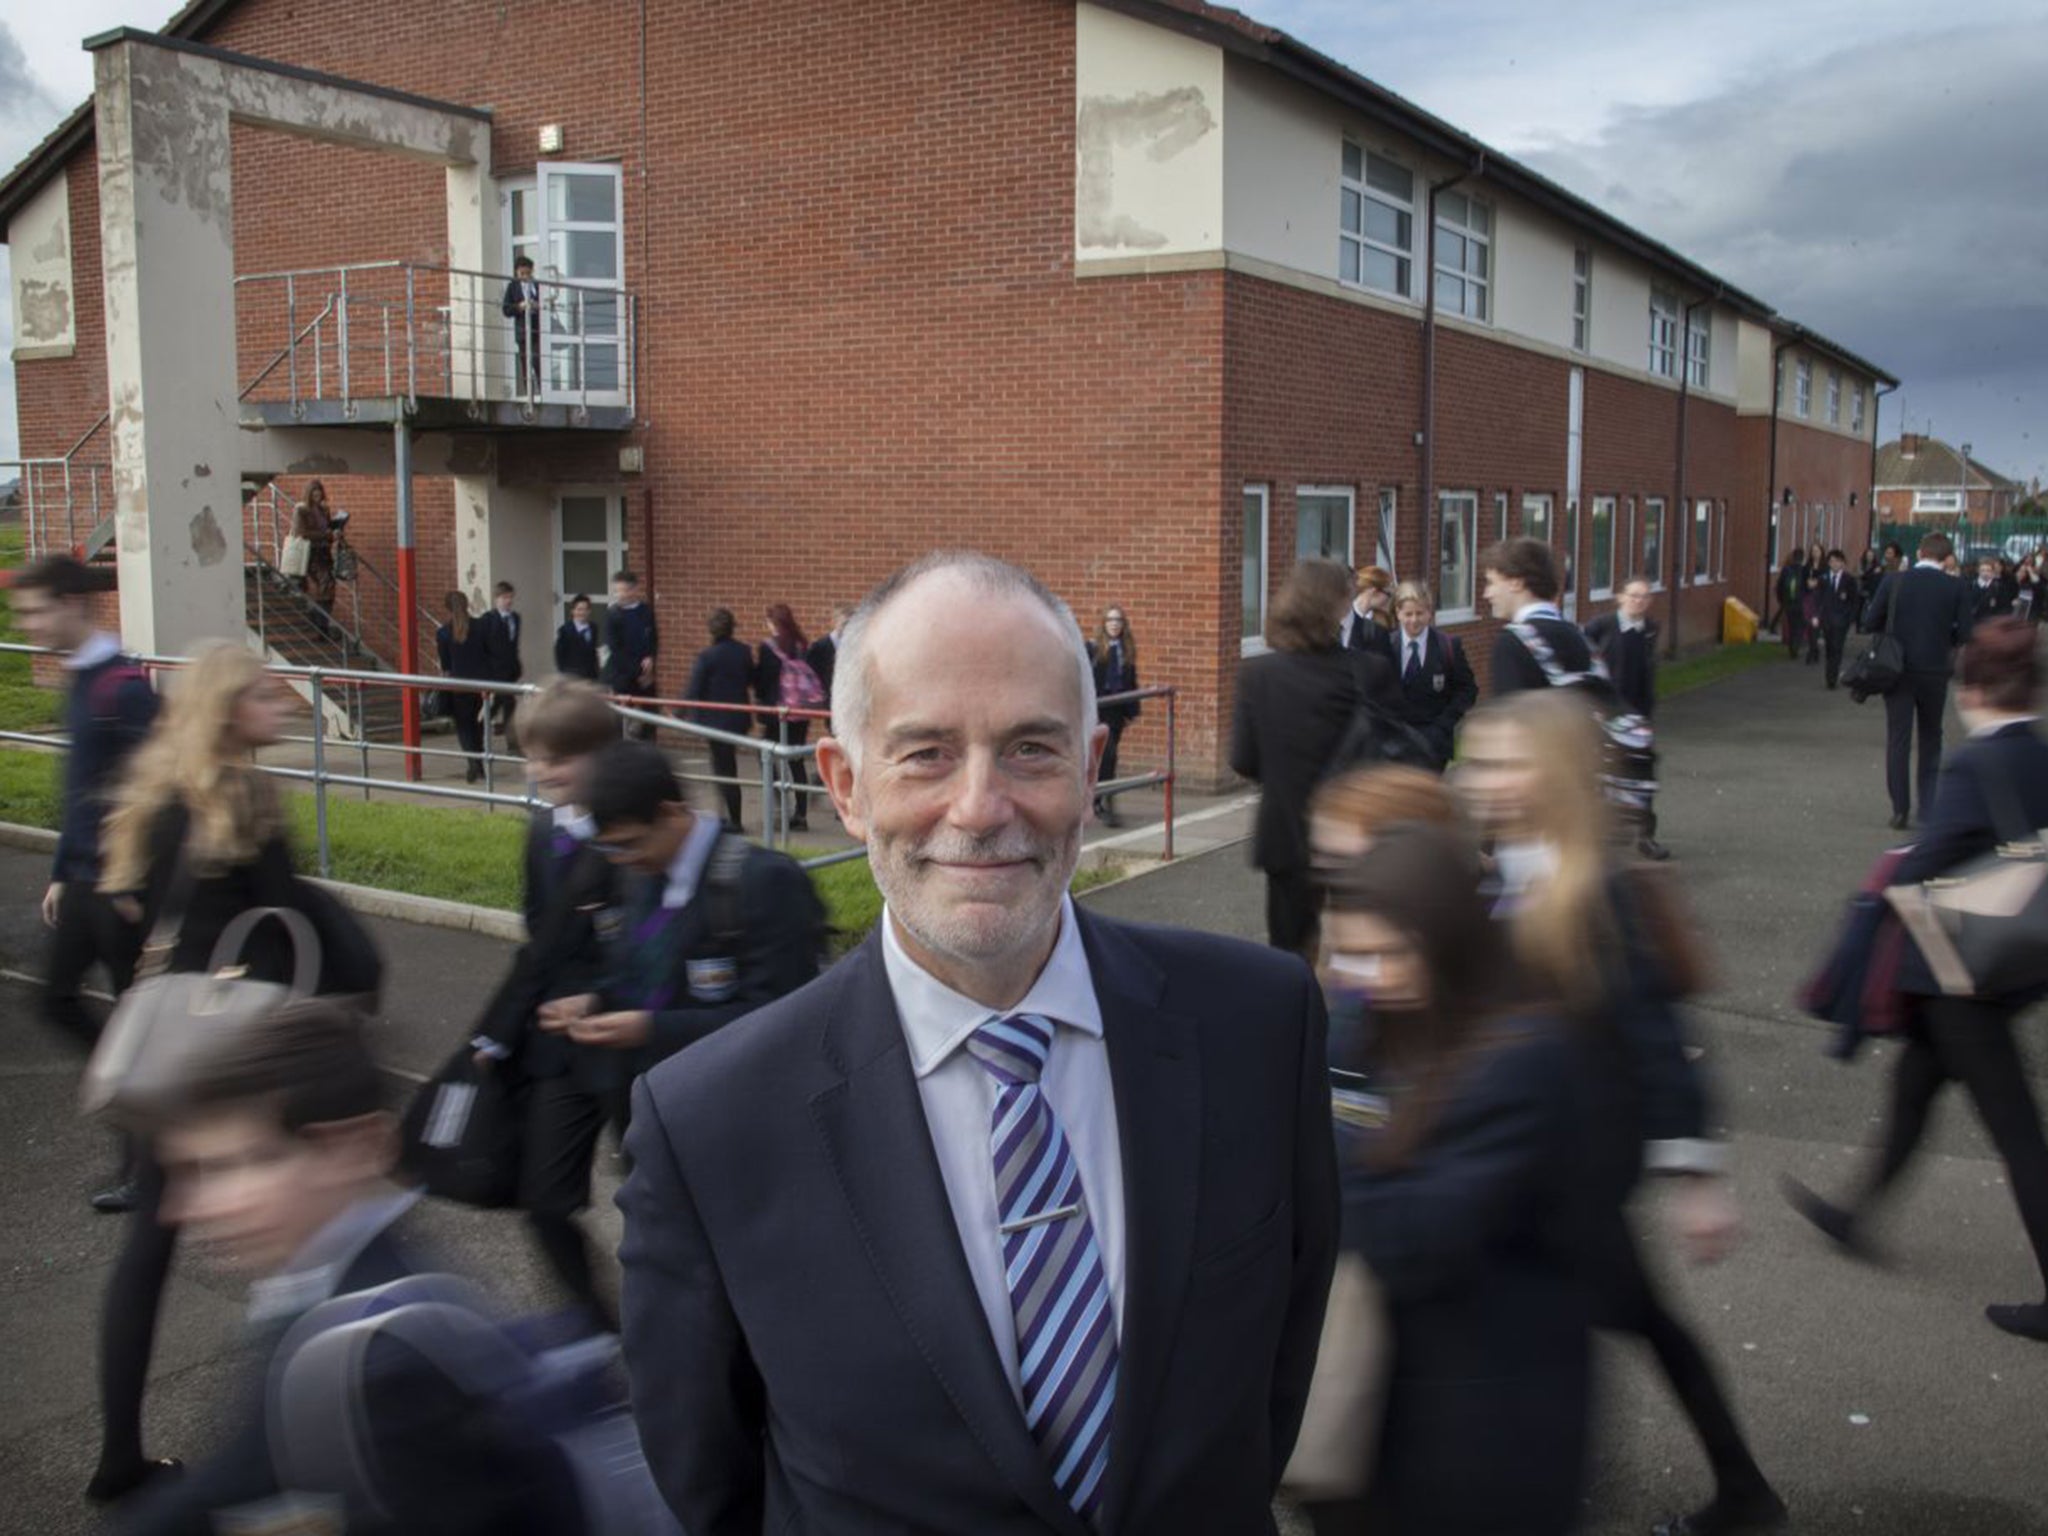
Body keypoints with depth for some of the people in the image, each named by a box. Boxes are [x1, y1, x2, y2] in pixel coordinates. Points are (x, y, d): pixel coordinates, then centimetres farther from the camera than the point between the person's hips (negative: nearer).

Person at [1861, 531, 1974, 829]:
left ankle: (1900, 810, 4)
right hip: (1935, 671, 0)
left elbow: (1870, 622, -4)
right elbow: (1963, 634, -6)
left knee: (1897, 739, 4)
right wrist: (1940, 634, 14)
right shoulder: (1956, 588, -6)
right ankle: (1928, 805, 16)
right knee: (1931, 737, 16)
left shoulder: (1893, 581, -6)